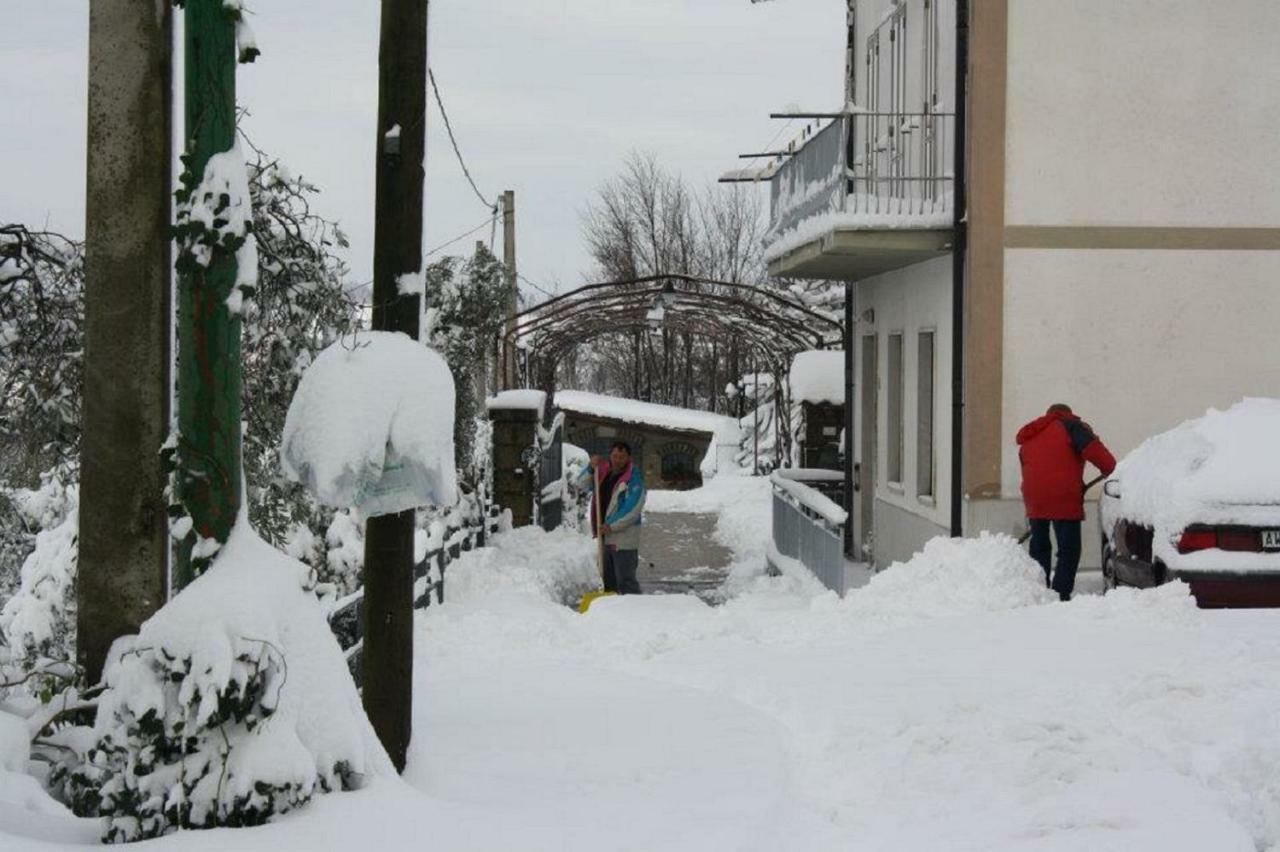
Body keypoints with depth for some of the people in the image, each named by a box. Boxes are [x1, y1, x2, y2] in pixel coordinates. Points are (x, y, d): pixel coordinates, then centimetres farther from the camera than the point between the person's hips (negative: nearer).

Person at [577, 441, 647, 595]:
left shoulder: (634, 478, -12)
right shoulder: (604, 473, 10)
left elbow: (634, 509, -19)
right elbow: (582, 484, 12)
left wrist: (611, 526, -21)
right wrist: (592, 469, -7)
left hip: (624, 538, -8)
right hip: (606, 536, 8)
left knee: (625, 581, -10)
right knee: (609, 580, 16)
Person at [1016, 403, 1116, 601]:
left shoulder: (1028, 439, 26)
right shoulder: (1069, 426, 5)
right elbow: (1092, 449, -11)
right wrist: (1111, 470, 0)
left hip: (1034, 501, 6)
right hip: (1064, 500, -6)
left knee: (1039, 548, 18)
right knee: (1069, 550, 0)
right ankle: (1061, 595, -9)